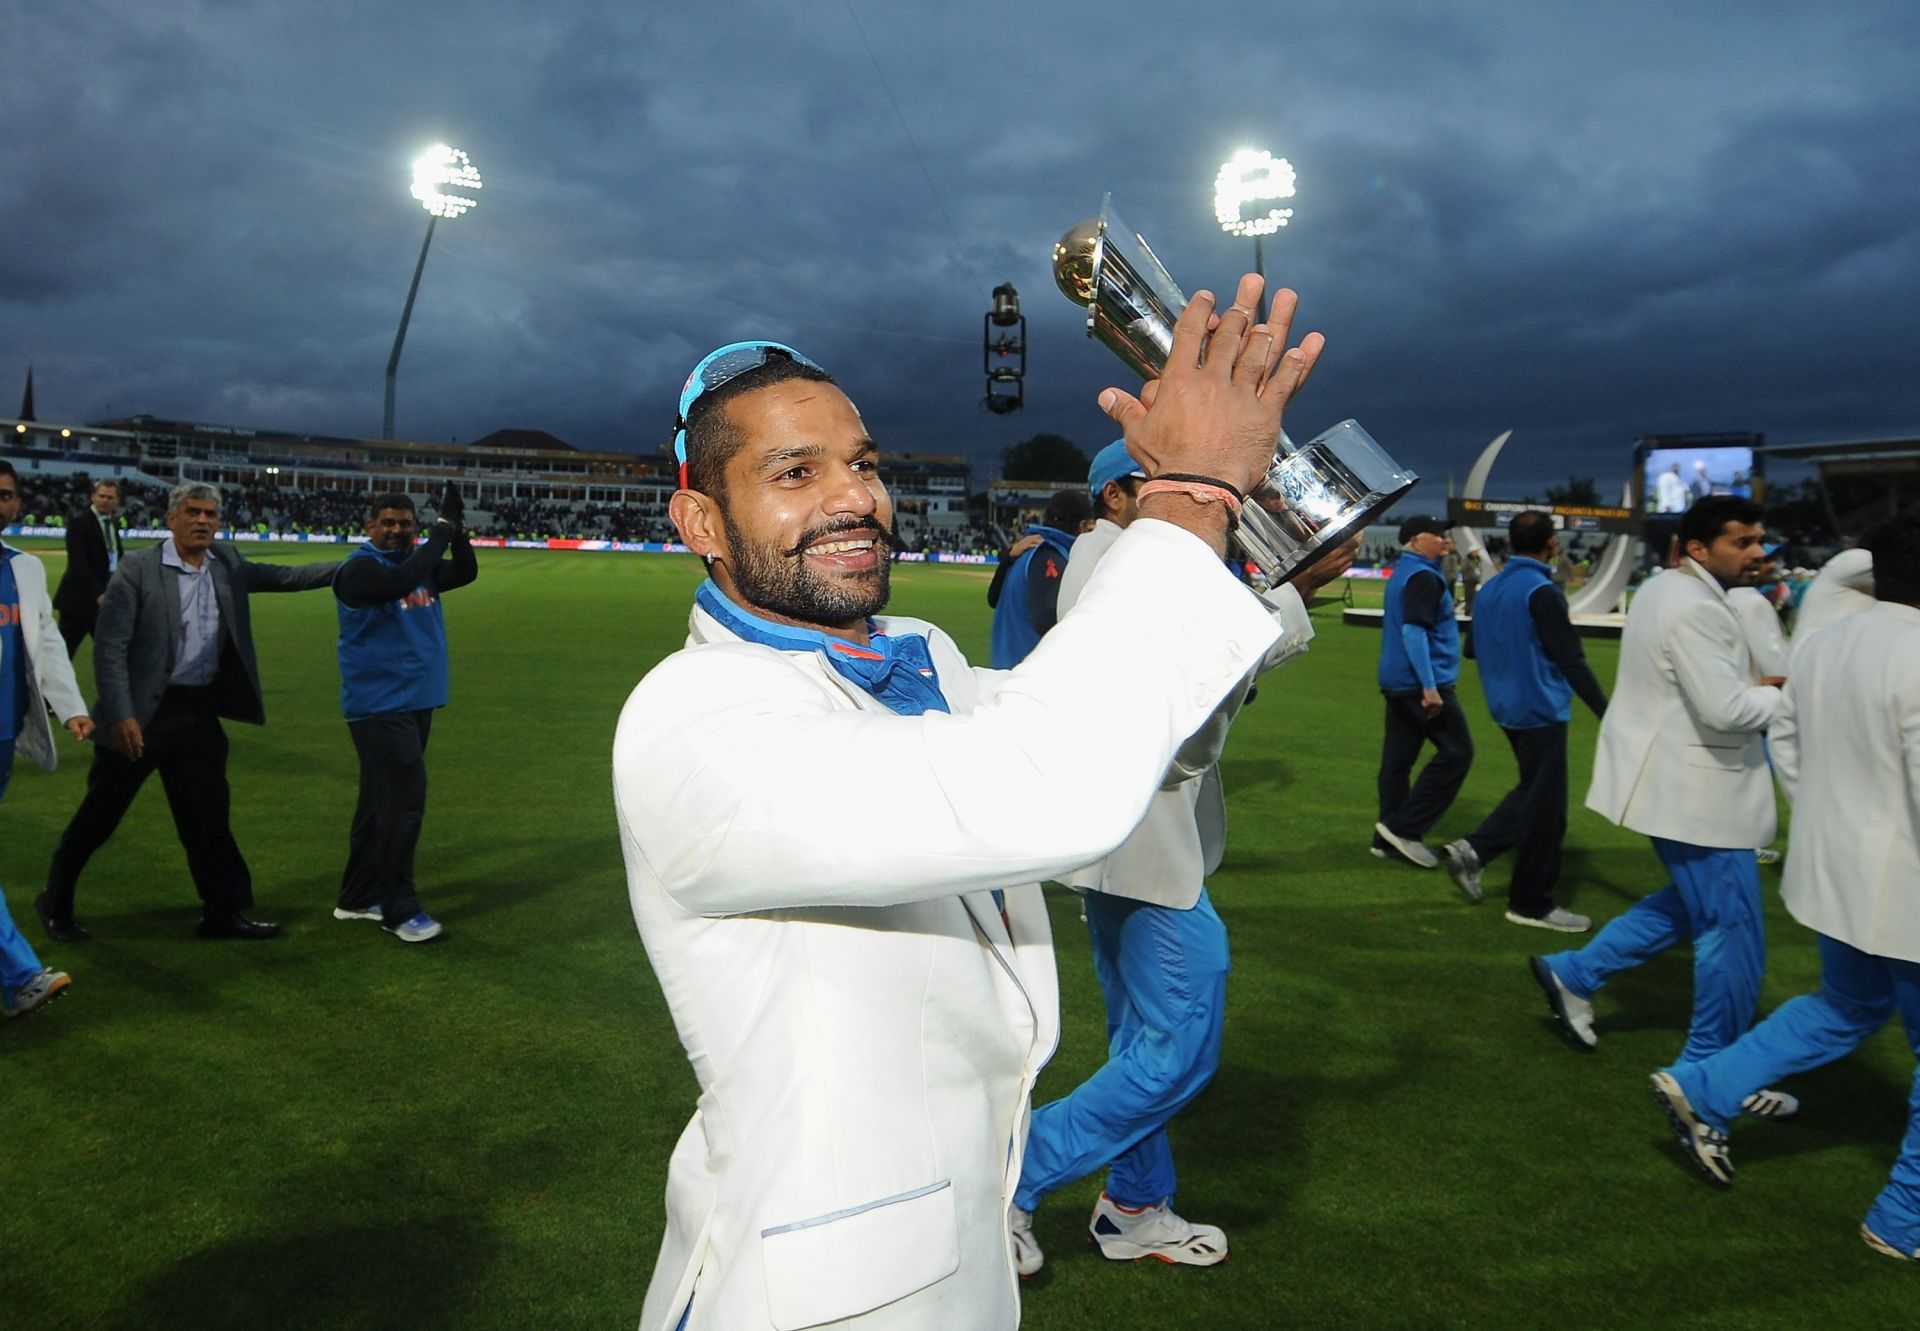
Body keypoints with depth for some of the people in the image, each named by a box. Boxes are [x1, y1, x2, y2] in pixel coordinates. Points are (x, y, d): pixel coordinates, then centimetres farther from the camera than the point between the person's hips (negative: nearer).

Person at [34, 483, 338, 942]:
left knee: (208, 815, 10)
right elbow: (109, 647, -13)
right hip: (143, 711, -5)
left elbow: (282, 576, 6)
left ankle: (224, 911, 18)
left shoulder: (226, 563, 5)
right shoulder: (138, 568, -11)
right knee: (99, 816, 10)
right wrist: (121, 715, -18)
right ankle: (56, 903, 30)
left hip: (200, 711, 5)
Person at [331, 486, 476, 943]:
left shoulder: (419, 564, 13)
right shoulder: (359, 568, -11)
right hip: (379, 706, -8)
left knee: (380, 802, 15)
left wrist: (456, 528, -9)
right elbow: (401, 581, -30)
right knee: (403, 801, -10)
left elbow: (465, 572, 5)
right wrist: (443, 528, -25)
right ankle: (399, 909, -2)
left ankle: (358, 897, 26)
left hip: (417, 703, 8)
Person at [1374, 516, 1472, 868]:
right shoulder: (1423, 577, -14)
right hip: (1421, 683, -10)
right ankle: (1404, 827, -5)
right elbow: (1414, 631, -23)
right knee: (1457, 751, -4)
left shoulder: (1402, 573, 16)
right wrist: (1429, 687, -25)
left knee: (1397, 758, 10)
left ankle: (1388, 839, 14)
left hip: (1395, 683, 10)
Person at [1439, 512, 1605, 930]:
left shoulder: (1491, 588, 8)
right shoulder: (1542, 593, -16)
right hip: (1541, 710, -8)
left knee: (1532, 793, 20)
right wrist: (1607, 713, -19)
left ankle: (1472, 849, 10)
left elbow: (1475, 649, 18)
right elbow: (1571, 660, -20)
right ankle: (1531, 903, 10)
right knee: (1544, 807, 2)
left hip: (1507, 707, 8)